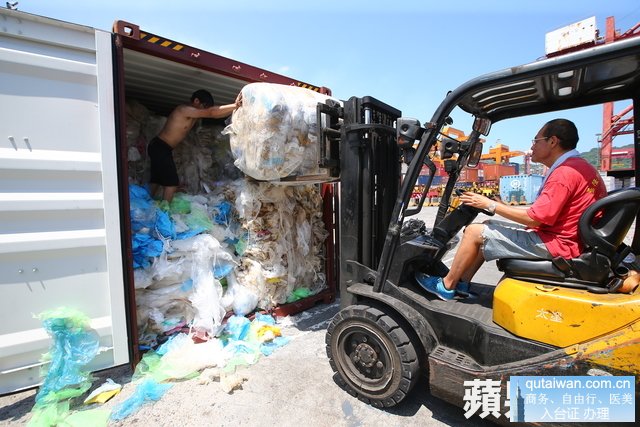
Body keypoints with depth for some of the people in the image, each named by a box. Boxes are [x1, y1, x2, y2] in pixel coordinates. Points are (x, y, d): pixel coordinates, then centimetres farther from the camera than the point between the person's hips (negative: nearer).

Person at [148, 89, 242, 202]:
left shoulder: (193, 115, 9)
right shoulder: (185, 109, -18)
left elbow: (214, 114, 3)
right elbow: (211, 113, -26)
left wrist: (234, 106, -6)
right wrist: (235, 105, -30)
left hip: (159, 148, 10)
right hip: (160, 147, -10)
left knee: (157, 181, 14)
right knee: (172, 183, -11)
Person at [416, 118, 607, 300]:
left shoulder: (565, 172, -20)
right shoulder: (581, 166, 13)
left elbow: (534, 219, -22)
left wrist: (491, 205, -13)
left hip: (555, 244, -10)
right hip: (560, 235, 10)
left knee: (474, 232, -11)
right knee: (489, 227, 13)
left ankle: (446, 286, 4)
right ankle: (462, 283, 12)